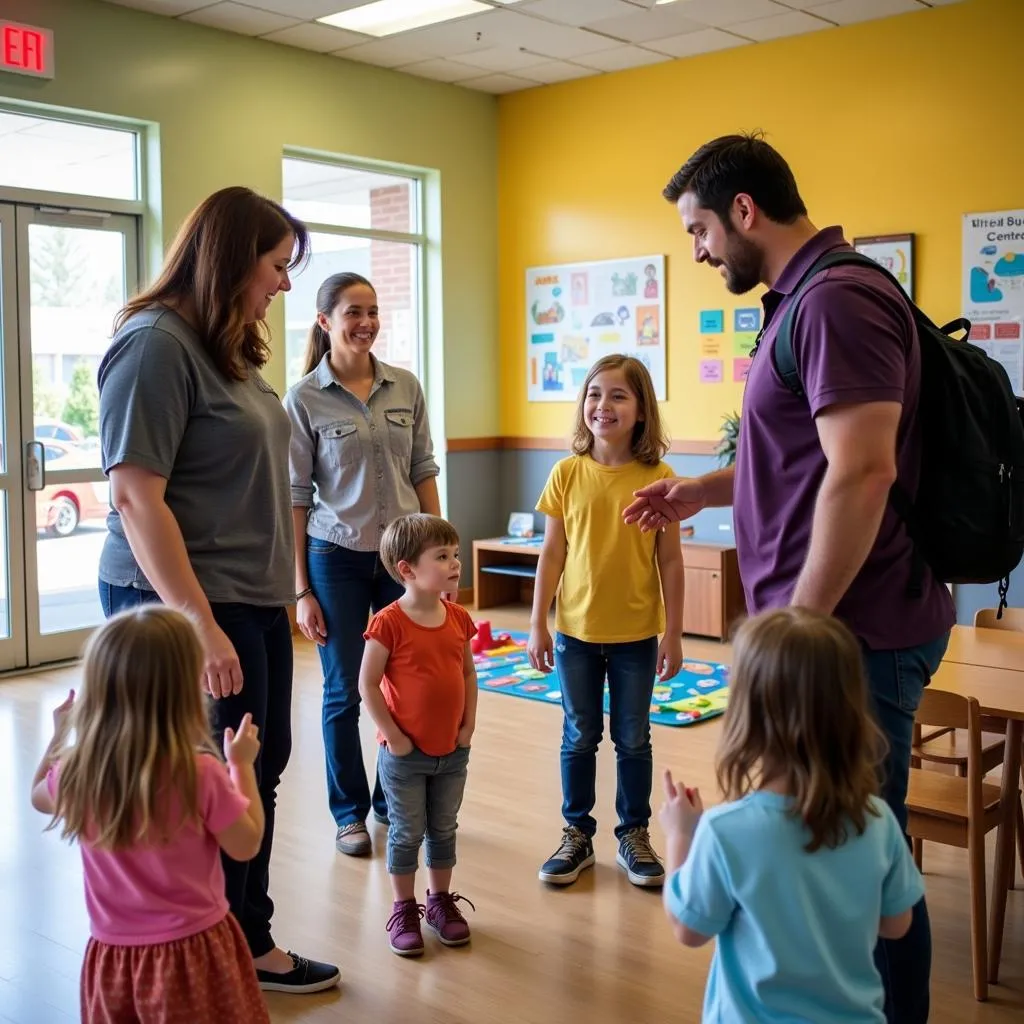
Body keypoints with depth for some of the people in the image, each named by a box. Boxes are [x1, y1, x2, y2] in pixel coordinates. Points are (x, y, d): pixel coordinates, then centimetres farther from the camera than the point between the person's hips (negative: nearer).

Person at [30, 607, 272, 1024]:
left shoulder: (76, 774, -11)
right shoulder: (200, 774, -23)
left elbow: (38, 796, 14)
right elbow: (246, 845, -9)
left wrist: (60, 733, 27)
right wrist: (242, 765, 0)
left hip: (112, 957, 4)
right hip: (193, 952, -3)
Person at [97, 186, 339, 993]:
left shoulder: (229, 349, 11)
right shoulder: (156, 344, -15)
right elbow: (136, 498, -20)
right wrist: (198, 623, -23)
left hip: (253, 601, 8)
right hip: (188, 607, -8)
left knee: (259, 775, 16)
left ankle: (250, 943, 32)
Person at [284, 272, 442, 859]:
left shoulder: (406, 387, 3)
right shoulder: (304, 399, -6)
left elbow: (423, 474, 8)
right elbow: (295, 497, -5)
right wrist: (302, 591, -6)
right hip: (337, 557, -3)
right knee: (344, 693, 7)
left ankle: (392, 798, 27)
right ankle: (349, 812, 25)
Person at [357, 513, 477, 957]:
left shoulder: (458, 619, -1)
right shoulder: (389, 624, -18)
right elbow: (368, 684, -16)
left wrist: (468, 725, 0)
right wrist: (393, 736, -15)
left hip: (453, 752, 5)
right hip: (405, 754, -5)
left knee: (444, 829, 17)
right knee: (407, 833, 9)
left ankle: (441, 900, 34)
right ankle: (404, 909, 24)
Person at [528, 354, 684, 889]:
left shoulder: (658, 478, -8)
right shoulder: (567, 473, -4)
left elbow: (670, 561, -4)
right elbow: (552, 555, 0)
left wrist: (673, 634, -4)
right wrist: (537, 625, -1)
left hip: (636, 634, -1)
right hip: (576, 631, 1)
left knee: (633, 740, 12)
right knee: (579, 738, 13)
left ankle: (633, 835, 29)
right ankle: (577, 834, 29)